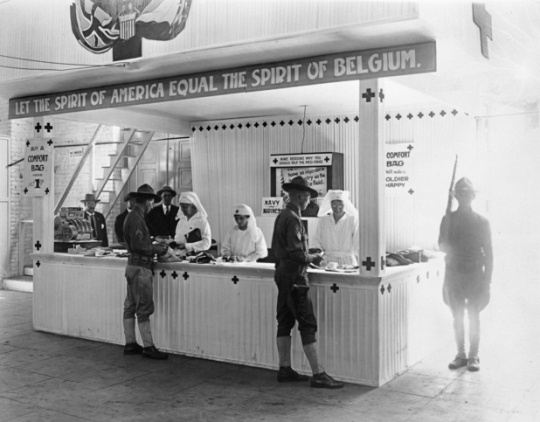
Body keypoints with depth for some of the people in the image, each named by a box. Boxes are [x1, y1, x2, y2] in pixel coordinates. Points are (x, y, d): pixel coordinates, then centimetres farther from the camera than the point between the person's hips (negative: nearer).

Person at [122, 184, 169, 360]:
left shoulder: (132, 216, 14)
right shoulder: (136, 218, -16)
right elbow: (138, 246, -22)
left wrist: (155, 246, 14)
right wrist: (158, 250, -11)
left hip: (133, 266, 10)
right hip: (140, 267, -10)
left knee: (130, 306, 12)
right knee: (144, 308, -6)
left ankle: (130, 344, 19)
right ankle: (148, 347, -2)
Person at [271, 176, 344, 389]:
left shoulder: (281, 216, 12)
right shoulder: (293, 219, -17)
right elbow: (296, 253, -23)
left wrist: (308, 254, 16)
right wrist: (313, 258, -6)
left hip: (282, 273, 10)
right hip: (294, 275, -10)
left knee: (285, 323, 12)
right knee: (307, 325, -7)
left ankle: (284, 369, 19)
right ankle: (318, 375, -3)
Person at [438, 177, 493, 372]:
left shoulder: (482, 222, 0)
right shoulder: (448, 219, 4)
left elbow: (488, 253, 1)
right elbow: (442, 245, 4)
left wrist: (487, 280, -3)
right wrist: (446, 246, -21)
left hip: (475, 275, -2)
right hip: (453, 274, 2)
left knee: (473, 316, 1)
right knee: (457, 317, 6)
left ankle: (473, 356, 12)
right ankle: (461, 355, 17)